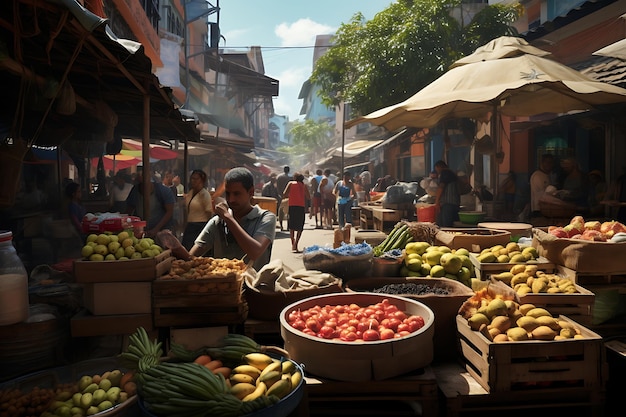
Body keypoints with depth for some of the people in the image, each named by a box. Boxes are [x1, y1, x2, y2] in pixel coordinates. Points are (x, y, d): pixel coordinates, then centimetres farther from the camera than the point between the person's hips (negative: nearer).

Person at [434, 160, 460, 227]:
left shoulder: (444, 172, -3)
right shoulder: (452, 173, 26)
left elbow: (441, 187, -12)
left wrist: (437, 202, -13)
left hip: (447, 203, -10)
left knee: (445, 226, -14)